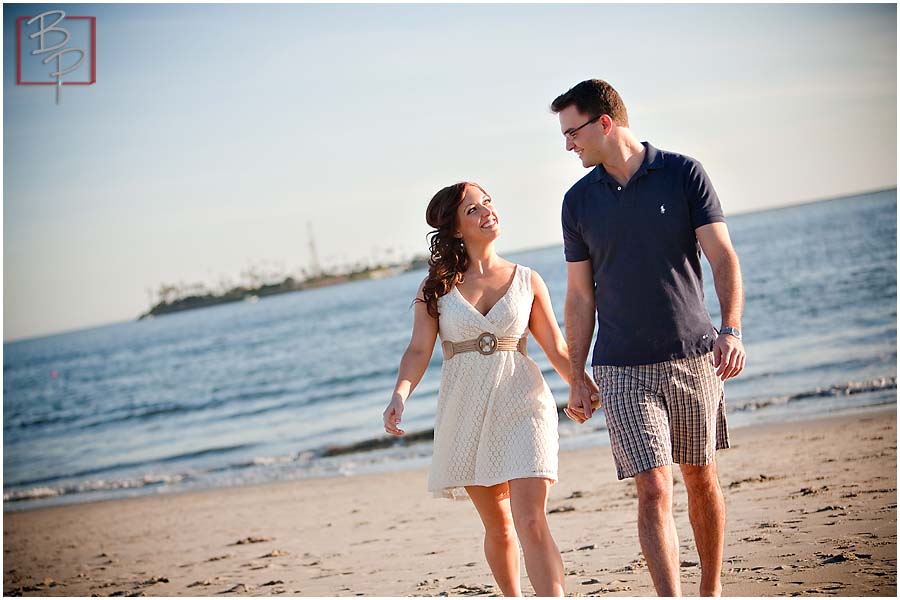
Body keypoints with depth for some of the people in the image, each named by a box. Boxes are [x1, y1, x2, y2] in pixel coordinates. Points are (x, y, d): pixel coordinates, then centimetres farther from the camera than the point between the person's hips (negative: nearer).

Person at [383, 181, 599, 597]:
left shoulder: (527, 281, 6)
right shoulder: (436, 287, 5)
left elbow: (558, 351, 7)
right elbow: (419, 350, -2)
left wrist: (587, 388, -9)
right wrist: (400, 394, -21)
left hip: (522, 406, -1)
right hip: (466, 411, 2)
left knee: (531, 523, -14)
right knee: (498, 525, 10)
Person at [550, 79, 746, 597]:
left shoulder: (684, 174, -1)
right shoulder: (579, 201, 5)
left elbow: (723, 257, -5)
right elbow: (581, 296, 9)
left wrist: (732, 329, -20)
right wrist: (575, 380, 6)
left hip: (694, 358, 0)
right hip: (623, 370, 0)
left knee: (702, 481, 10)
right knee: (654, 491, -10)